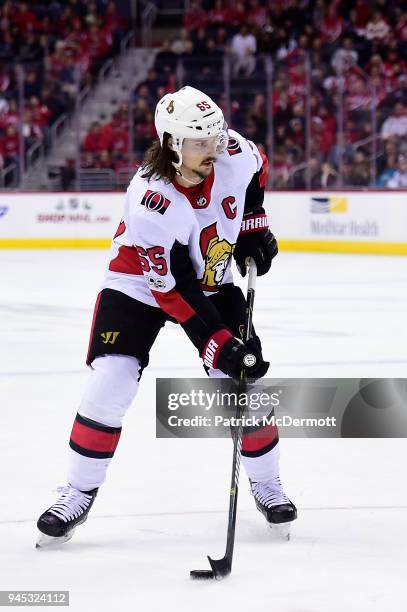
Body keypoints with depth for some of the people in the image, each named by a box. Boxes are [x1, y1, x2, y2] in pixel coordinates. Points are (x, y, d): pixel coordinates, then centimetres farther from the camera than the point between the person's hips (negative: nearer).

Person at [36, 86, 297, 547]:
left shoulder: (235, 154, -22)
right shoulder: (151, 205, -35)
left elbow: (256, 171, 7)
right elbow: (173, 293, -30)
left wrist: (252, 225, 1)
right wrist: (218, 345, -31)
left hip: (211, 280, 4)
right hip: (139, 283, -4)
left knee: (245, 380, -5)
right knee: (110, 384, -15)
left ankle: (266, 483, 17)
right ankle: (78, 493, 2)